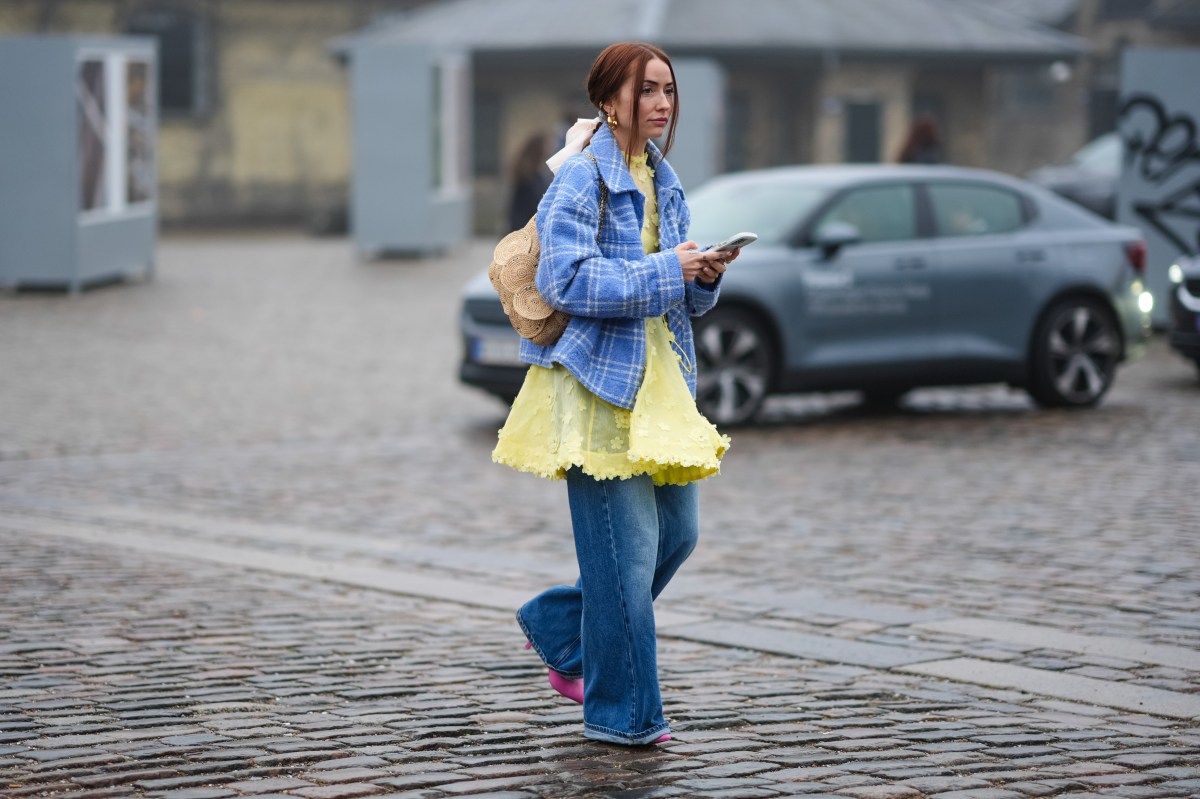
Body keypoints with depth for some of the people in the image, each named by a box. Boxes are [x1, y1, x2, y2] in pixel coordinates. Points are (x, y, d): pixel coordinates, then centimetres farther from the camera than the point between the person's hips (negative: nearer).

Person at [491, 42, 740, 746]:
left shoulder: (664, 180, 14)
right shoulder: (581, 178, -11)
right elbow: (566, 280, -21)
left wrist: (705, 277, -3)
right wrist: (664, 271, -20)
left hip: (661, 377, 8)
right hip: (599, 377, -8)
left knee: (678, 532, 10)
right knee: (626, 547, -7)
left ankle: (558, 624, 30)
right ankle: (622, 713, 3)